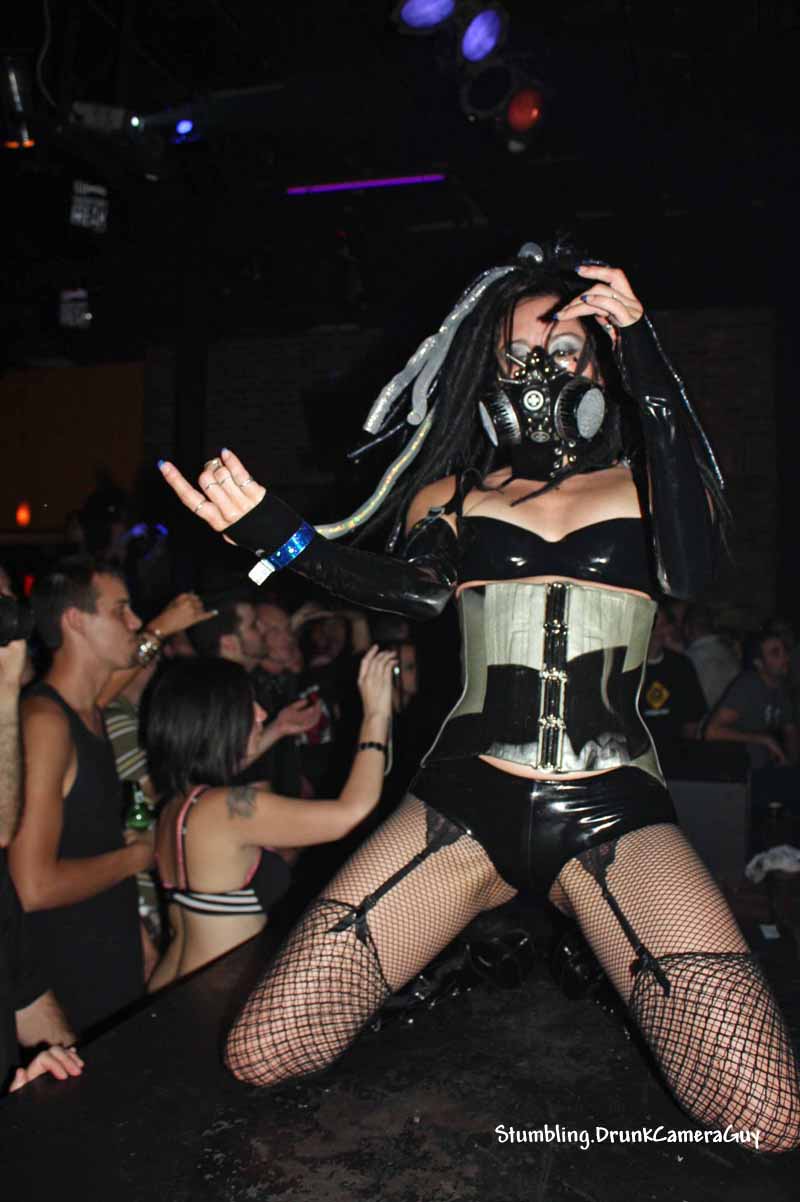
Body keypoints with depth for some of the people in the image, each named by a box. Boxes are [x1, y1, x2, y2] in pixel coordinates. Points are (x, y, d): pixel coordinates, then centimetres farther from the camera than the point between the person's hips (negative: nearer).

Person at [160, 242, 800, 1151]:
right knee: (261, 1057, -9)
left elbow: (688, 570, -11)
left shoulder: (646, 482, 12)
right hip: (464, 799, 1)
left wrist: (644, 355, -10)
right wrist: (272, 532, -23)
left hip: (615, 811, 0)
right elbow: (415, 591, -6)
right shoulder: (452, 491, 15)